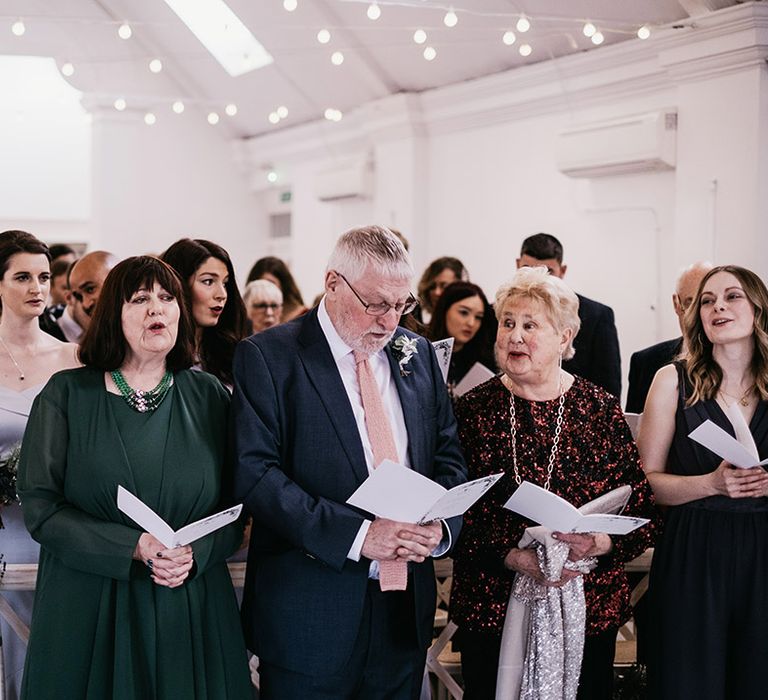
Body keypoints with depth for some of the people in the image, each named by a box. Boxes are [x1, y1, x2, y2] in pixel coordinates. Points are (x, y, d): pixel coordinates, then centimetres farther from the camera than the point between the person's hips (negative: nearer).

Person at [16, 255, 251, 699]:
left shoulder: (209, 396, 7)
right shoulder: (66, 396, 0)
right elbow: (40, 508, -6)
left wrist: (196, 552, -14)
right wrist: (134, 547, -16)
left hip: (192, 609, 2)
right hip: (91, 611, -2)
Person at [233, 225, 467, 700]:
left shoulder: (418, 354, 10)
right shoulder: (268, 357, -7)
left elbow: (449, 456, 14)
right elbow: (255, 473, -15)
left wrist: (441, 524, -8)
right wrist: (357, 535, -22)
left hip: (406, 607, 5)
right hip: (312, 613, -5)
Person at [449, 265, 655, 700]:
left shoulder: (602, 411, 2)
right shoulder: (474, 410, 1)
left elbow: (643, 511, 0)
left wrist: (601, 543, -19)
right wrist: (510, 555, -17)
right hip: (490, 610, 0)